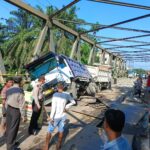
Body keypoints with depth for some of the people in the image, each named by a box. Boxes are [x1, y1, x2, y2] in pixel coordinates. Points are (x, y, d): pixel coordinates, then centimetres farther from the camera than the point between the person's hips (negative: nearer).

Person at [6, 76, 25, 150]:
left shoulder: (9, 90, 2)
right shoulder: (20, 90, -19)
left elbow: (6, 101, 8)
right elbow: (21, 104, -18)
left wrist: (7, 110, 18)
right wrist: (22, 114, -11)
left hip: (9, 109, 7)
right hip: (16, 111, -7)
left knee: (9, 127, 17)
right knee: (13, 128, 2)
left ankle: (9, 142, 33)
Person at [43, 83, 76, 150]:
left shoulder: (55, 95, -20)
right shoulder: (67, 94, -5)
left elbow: (53, 107, -20)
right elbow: (73, 102, 5)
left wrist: (51, 117, -14)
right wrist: (66, 107, 2)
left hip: (56, 116, -4)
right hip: (63, 116, 4)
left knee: (49, 131, 14)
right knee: (61, 131, 19)